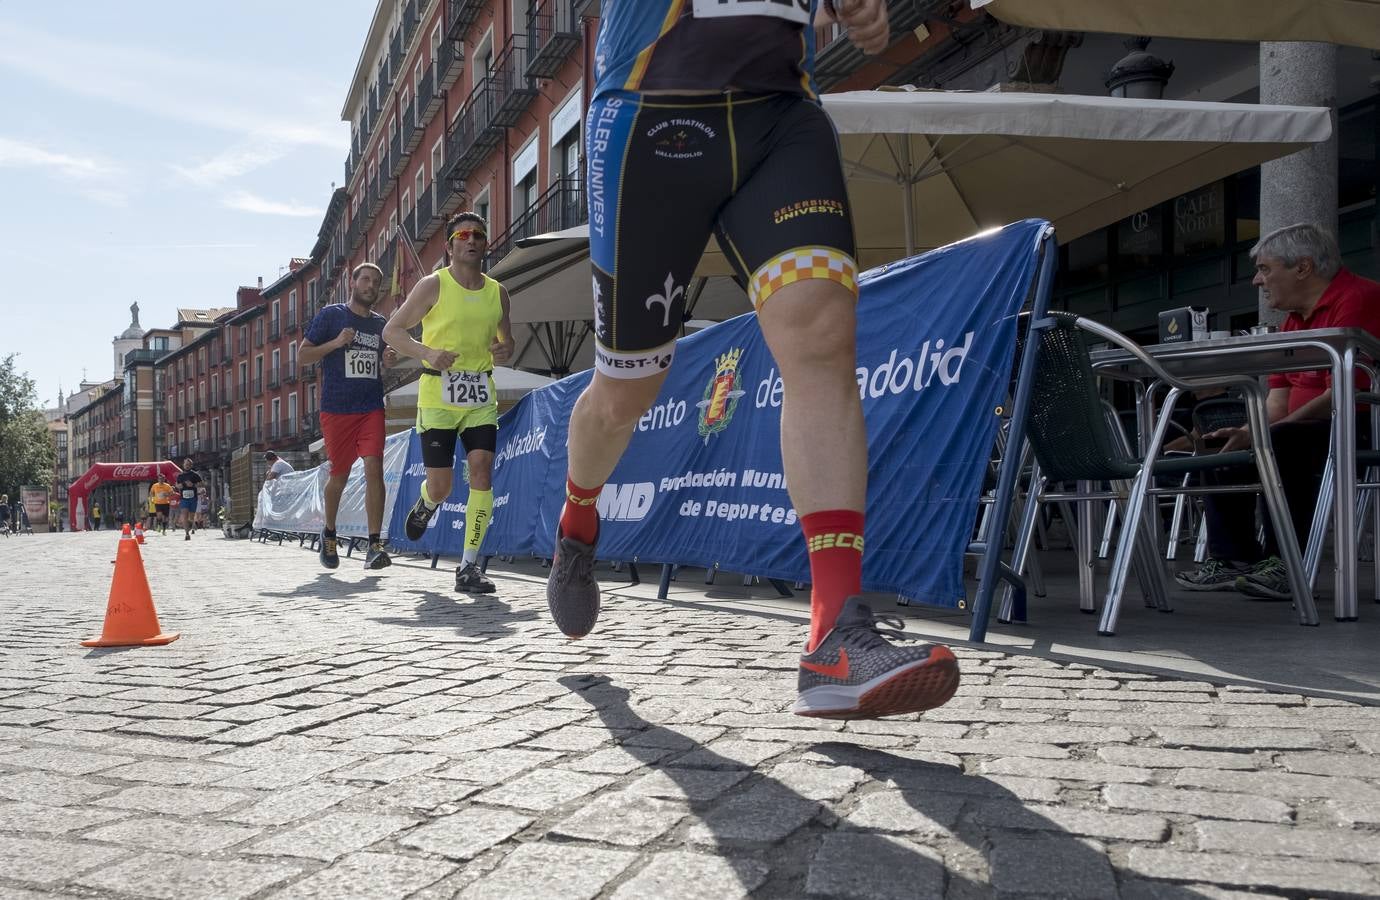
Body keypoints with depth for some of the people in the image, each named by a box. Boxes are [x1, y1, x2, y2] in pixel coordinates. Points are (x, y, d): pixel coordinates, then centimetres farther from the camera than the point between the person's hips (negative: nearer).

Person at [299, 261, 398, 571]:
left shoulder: (379, 323, 14)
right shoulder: (331, 314, 2)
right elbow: (302, 356, 0)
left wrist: (388, 362, 4)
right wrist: (336, 342, -13)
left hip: (372, 408, 2)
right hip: (336, 408, -2)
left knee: (374, 467, -14)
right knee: (339, 474, 7)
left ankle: (375, 545, -16)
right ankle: (329, 533, 33)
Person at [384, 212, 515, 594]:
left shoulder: (497, 292, 9)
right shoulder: (433, 285, -4)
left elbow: (506, 341, 21)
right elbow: (391, 331, -2)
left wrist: (504, 351, -4)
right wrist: (427, 352, -19)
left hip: (481, 396, 3)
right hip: (438, 395, -3)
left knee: (482, 472, -11)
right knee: (441, 484, -2)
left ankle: (469, 566, -3)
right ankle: (425, 504, 38)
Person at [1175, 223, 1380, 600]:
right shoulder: (1295, 320, 15)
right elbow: (1277, 401, 10)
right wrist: (1247, 433, -11)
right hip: (1309, 427, 10)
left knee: (1282, 443, -34)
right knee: (1223, 452, 5)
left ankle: (1285, 565, -26)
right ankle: (1232, 558, 3)